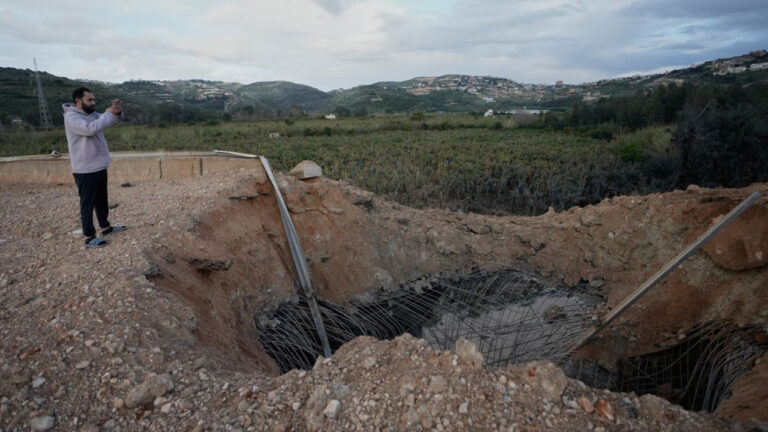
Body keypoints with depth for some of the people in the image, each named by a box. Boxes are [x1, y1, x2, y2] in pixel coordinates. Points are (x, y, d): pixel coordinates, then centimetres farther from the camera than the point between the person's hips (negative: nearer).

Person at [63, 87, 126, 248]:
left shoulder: (92, 114, 9)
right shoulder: (71, 117, -17)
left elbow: (110, 123, 13)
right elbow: (90, 129, -33)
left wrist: (117, 112, -9)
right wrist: (108, 114, -23)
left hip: (99, 166, 9)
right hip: (85, 170, -8)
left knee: (102, 200, 20)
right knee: (88, 203, -1)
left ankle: (106, 227, 35)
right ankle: (89, 237, 7)